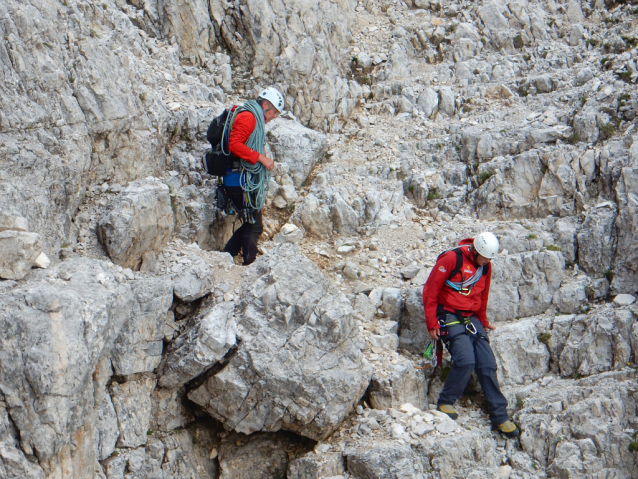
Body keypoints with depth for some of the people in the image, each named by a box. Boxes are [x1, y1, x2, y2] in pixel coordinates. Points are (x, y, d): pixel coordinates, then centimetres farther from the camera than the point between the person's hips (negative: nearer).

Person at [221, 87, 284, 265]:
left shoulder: (254, 118, 23)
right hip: (240, 180, -10)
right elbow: (235, 144, -21)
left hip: (245, 182, 10)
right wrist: (261, 158, -20)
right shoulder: (247, 116, -9)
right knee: (254, 226, -7)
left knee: (251, 225, 13)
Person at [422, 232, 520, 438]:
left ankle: (500, 415, 1)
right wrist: (432, 323, -10)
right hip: (449, 317, -6)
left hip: (472, 320, 6)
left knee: (488, 365, -5)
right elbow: (430, 290, -10)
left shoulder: (485, 267, 9)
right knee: (466, 360, -24)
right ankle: (445, 402, -5)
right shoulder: (451, 259, -12)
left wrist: (483, 321, 28)